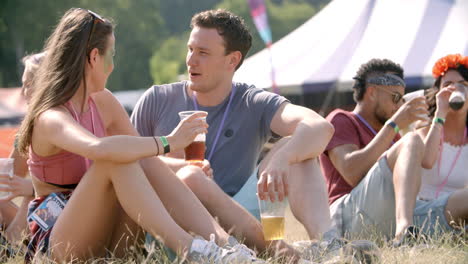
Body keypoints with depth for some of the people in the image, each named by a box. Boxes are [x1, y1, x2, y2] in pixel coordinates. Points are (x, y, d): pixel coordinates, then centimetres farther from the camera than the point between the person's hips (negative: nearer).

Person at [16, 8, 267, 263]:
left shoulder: (103, 102, 9)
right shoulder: (52, 118, -18)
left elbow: (143, 157, 11)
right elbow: (100, 149, -40)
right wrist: (168, 142, -33)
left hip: (108, 237, 7)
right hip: (58, 241, -7)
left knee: (146, 161, -18)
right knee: (116, 159, -28)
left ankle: (221, 242, -31)